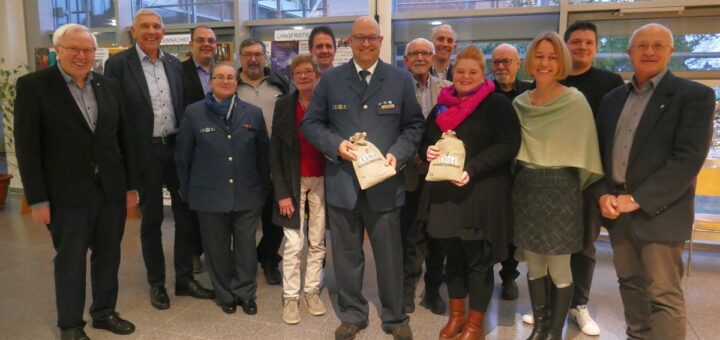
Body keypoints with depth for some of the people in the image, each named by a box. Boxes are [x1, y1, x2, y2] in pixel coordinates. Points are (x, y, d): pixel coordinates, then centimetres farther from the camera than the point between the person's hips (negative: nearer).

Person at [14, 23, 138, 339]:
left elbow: (123, 138, 8)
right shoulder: (33, 85, -6)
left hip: (111, 190, 4)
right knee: (70, 261, 9)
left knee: (108, 255, 14)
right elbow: (27, 147, -8)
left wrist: (131, 185, 7)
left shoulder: (109, 86, 6)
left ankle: (104, 312, 33)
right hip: (67, 193, -4)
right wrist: (37, 199, -11)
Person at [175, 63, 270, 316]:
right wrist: (187, 191, 4)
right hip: (210, 195, -1)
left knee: (246, 247, 10)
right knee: (217, 248, 12)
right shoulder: (194, 113, -1)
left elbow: (264, 153, 6)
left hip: (247, 195, 1)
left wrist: (263, 187, 5)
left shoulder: (253, 113, 3)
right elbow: (183, 156, 3)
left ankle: (245, 293, 28)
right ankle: (225, 294, 30)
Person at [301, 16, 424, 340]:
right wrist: (335, 144, -13)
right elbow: (311, 123, 5)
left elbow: (414, 125, 5)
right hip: (342, 183, 1)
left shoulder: (401, 79, 4)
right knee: (346, 255, 13)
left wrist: (398, 153, -12)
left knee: (390, 255, 10)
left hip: (385, 182, 0)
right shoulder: (330, 79, 4)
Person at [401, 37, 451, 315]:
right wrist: (414, 156, -14)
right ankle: (407, 288, 23)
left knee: (437, 235, 11)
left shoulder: (447, 89, 5)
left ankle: (433, 290, 26)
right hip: (408, 173, -2)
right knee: (409, 235, 8)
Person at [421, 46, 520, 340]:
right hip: (445, 193, 5)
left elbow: (508, 145, -12)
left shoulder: (497, 105, -3)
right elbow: (425, 140, 18)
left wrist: (471, 170, -22)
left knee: (478, 258, 4)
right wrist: (427, 151, -7)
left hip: (481, 194, -5)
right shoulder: (442, 106, 14)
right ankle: (456, 315, 30)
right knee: (453, 255, 14)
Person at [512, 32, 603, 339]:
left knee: (559, 269, 4)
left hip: (560, 191, -4)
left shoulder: (575, 102, -8)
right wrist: (520, 179, 6)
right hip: (525, 189, 4)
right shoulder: (520, 103, 4)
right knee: (534, 265, 13)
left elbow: (582, 152, -4)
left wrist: (571, 187, -1)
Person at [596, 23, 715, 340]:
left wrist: (638, 200, -17)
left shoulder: (695, 95, -5)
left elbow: (689, 158, -14)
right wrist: (603, 194, -4)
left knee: (664, 297, -2)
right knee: (630, 285, 16)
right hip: (617, 209, 5)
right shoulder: (613, 99, 12)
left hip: (659, 212, -5)